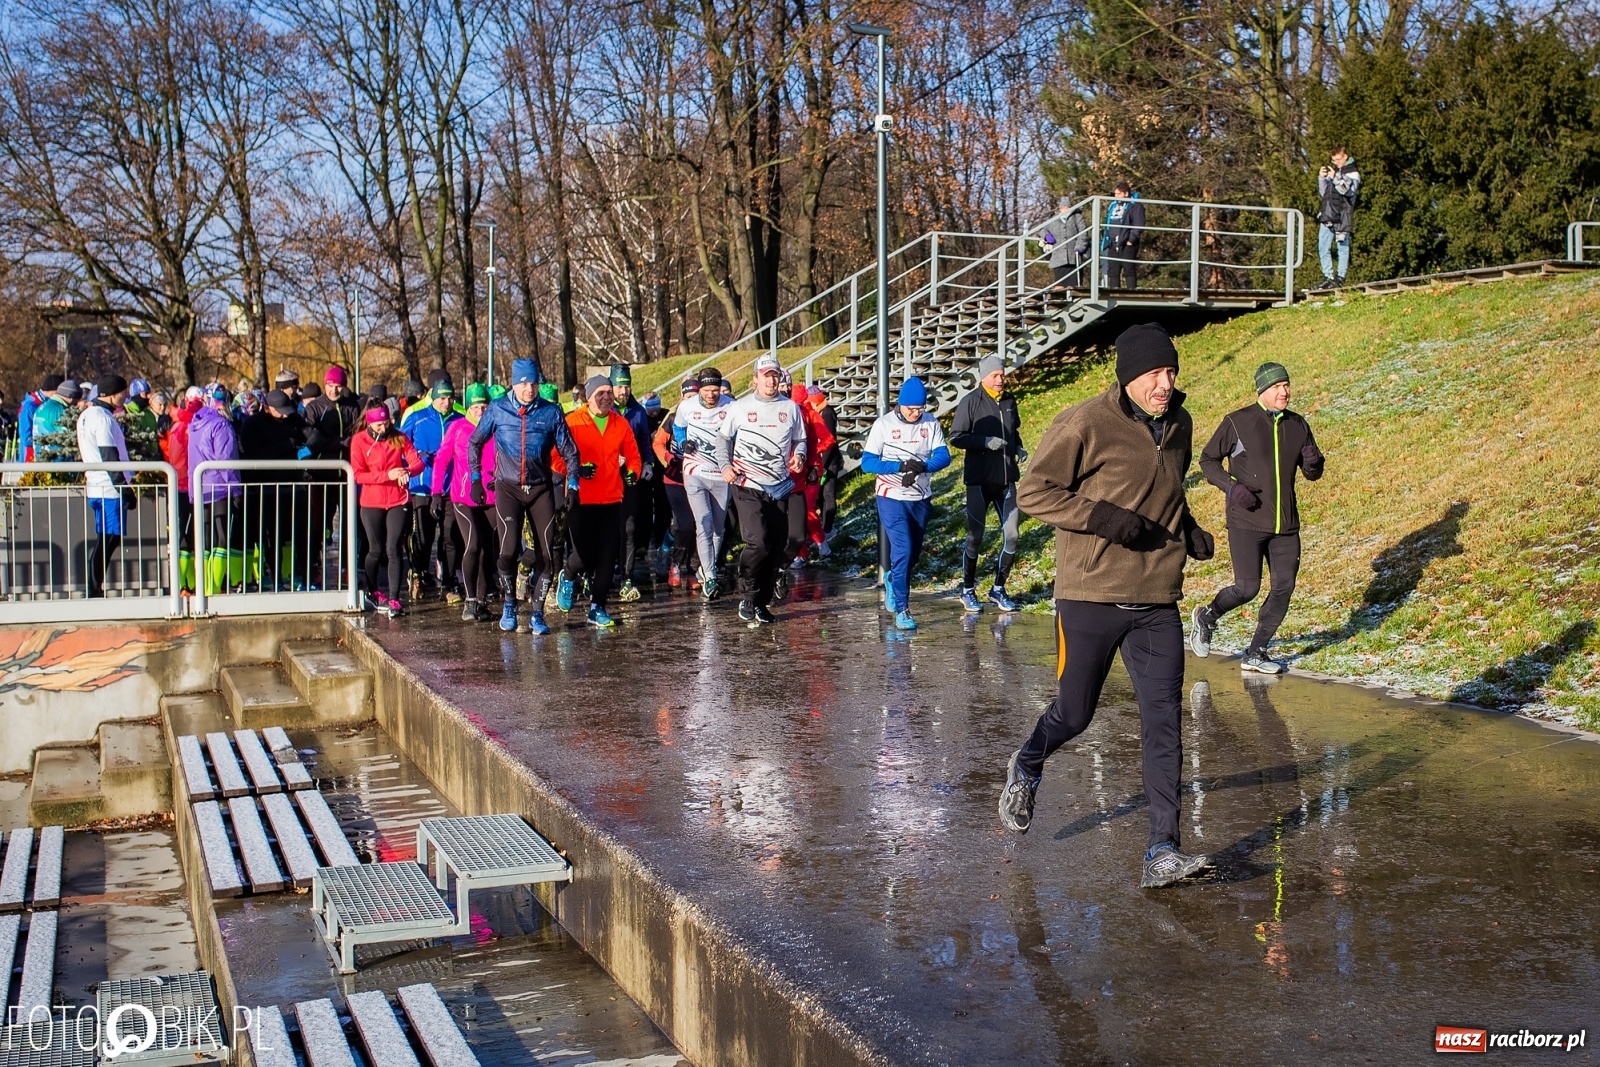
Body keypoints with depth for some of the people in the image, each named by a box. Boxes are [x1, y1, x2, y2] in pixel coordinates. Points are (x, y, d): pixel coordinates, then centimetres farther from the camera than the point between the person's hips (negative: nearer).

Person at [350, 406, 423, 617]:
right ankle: (373, 592, 34)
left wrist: (407, 471, -28)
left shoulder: (399, 438, 2)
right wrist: (387, 475, -20)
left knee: (394, 549, -9)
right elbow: (358, 475, -9)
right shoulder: (359, 441, -2)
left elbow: (418, 463, -5)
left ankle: (393, 599, -10)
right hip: (371, 503, 0)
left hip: (398, 501, 0)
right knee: (376, 550, 11)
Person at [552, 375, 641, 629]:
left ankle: (597, 608, 14)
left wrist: (632, 472, -2)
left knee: (607, 557, 3)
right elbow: (557, 458, -5)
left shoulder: (620, 424, 9)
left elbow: (633, 456, 17)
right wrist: (576, 470, -21)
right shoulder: (572, 423, -4)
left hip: (612, 500, 4)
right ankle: (568, 577, 28)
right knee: (584, 554, -7)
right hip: (581, 500, -4)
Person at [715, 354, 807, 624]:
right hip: (748, 486, -4)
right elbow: (723, 437, 11)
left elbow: (799, 439, 19)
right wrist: (725, 465, -3)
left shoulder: (790, 408, 10)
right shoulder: (739, 407, 3)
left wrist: (799, 455, -3)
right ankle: (747, 597, -2)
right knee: (759, 542, -18)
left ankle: (761, 602, 15)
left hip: (780, 487, 4)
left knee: (776, 547, 4)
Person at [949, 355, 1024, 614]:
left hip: (1006, 479, 5)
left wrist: (1018, 448, 6)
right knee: (975, 537, 2)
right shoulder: (971, 402, -7)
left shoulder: (1009, 401, 10)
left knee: (1011, 536, 3)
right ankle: (968, 590, 16)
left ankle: (998, 589, 17)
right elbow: (956, 436, -9)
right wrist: (986, 441, -20)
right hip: (979, 480, -5)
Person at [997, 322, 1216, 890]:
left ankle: (1163, 851, 1)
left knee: (1163, 723, -3)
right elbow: (1032, 491, -10)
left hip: (1157, 602, 5)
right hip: (1091, 596, -5)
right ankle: (1026, 769, 42)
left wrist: (1188, 529, 7)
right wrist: (1101, 516, -21)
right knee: (1074, 713, 8)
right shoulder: (1085, 424, -12)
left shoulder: (1179, 426, 10)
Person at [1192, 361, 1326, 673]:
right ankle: (1206, 617, 22)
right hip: (1246, 522, -5)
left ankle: (1255, 654, 14)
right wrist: (1231, 486, -14)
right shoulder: (1237, 422, -5)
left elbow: (1313, 474, 16)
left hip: (1286, 525, 5)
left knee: (1284, 588, 1)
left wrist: (1313, 463, -9)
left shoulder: (1298, 425, 9)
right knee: (1247, 588, -9)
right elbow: (1208, 459, 3)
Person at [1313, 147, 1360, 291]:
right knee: (1323, 248, 1)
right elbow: (1323, 193, 19)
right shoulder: (1332, 171, 20)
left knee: (1343, 247, -3)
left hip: (1343, 217, -6)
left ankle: (1340, 277, -2)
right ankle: (1328, 277, 5)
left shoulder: (1353, 173, 3)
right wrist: (1322, 178, 4)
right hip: (1327, 215, 6)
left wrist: (1335, 178, -20)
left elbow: (1349, 191, -14)